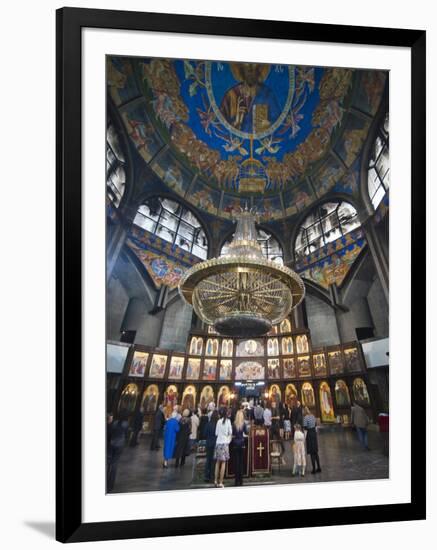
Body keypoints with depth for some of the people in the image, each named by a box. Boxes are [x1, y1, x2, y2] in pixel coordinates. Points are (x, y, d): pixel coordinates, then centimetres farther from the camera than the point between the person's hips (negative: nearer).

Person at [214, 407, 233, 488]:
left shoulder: (219, 421, -1)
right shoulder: (228, 421, -4)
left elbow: (216, 433, 4)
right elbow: (230, 433, -2)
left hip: (218, 442, 2)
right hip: (225, 443, -2)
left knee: (218, 462, 12)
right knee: (223, 463, 1)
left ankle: (216, 480, 15)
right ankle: (220, 482, 0)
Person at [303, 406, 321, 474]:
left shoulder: (305, 418, -16)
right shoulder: (313, 416, 6)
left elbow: (305, 429, -17)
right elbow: (315, 426, 13)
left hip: (309, 434, -7)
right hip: (314, 433, 7)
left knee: (312, 453, 1)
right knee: (316, 452, 15)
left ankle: (314, 469, 6)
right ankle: (318, 468, 20)